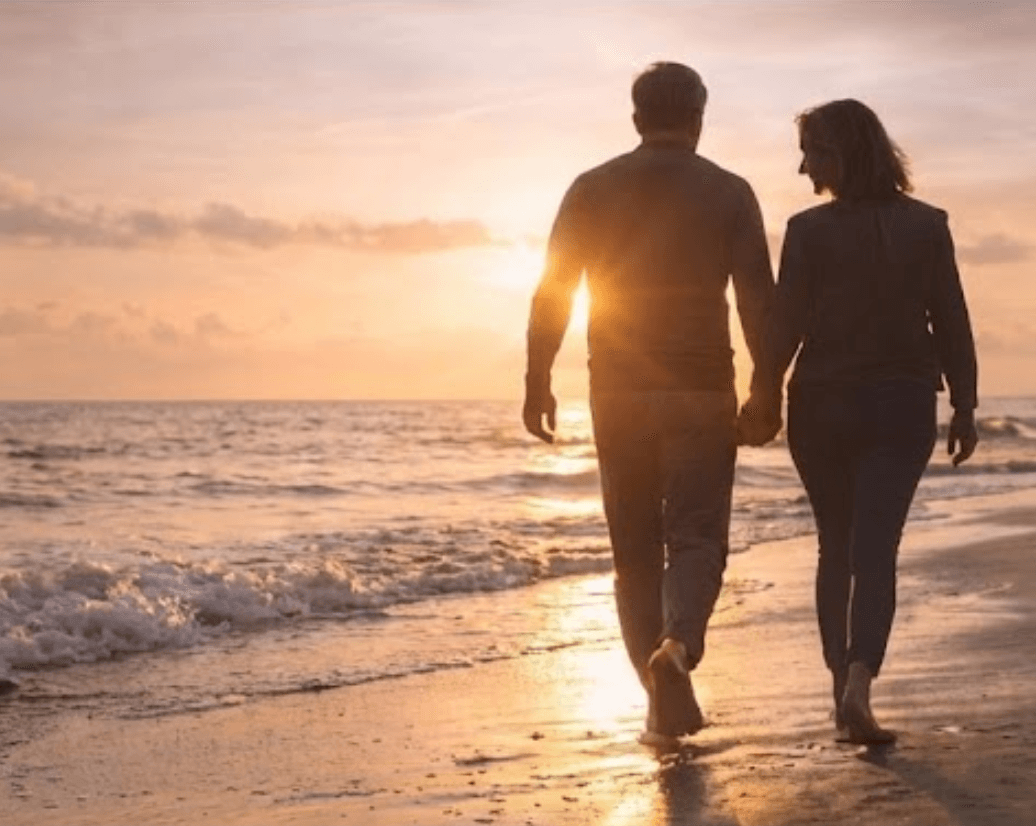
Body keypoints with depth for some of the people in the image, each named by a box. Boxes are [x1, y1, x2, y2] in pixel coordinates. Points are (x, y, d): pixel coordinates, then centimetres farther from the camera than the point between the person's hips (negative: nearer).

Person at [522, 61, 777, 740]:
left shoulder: (591, 191, 4)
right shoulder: (729, 193, 0)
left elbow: (551, 294, 1)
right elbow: (758, 301, -5)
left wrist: (537, 384, 7)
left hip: (617, 394, 2)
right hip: (701, 391, -2)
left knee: (636, 548, 10)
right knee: (697, 535, 2)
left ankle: (668, 699, 10)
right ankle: (678, 644, -26)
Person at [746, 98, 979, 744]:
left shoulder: (809, 230, -7)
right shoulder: (926, 226, 0)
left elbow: (786, 324, -7)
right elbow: (952, 323, 1)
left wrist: (764, 396, 6)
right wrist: (964, 408, 7)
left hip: (823, 406, 0)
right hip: (903, 405, 0)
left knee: (836, 550, 14)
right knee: (876, 550, -3)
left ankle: (844, 690, 16)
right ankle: (859, 684, -21)